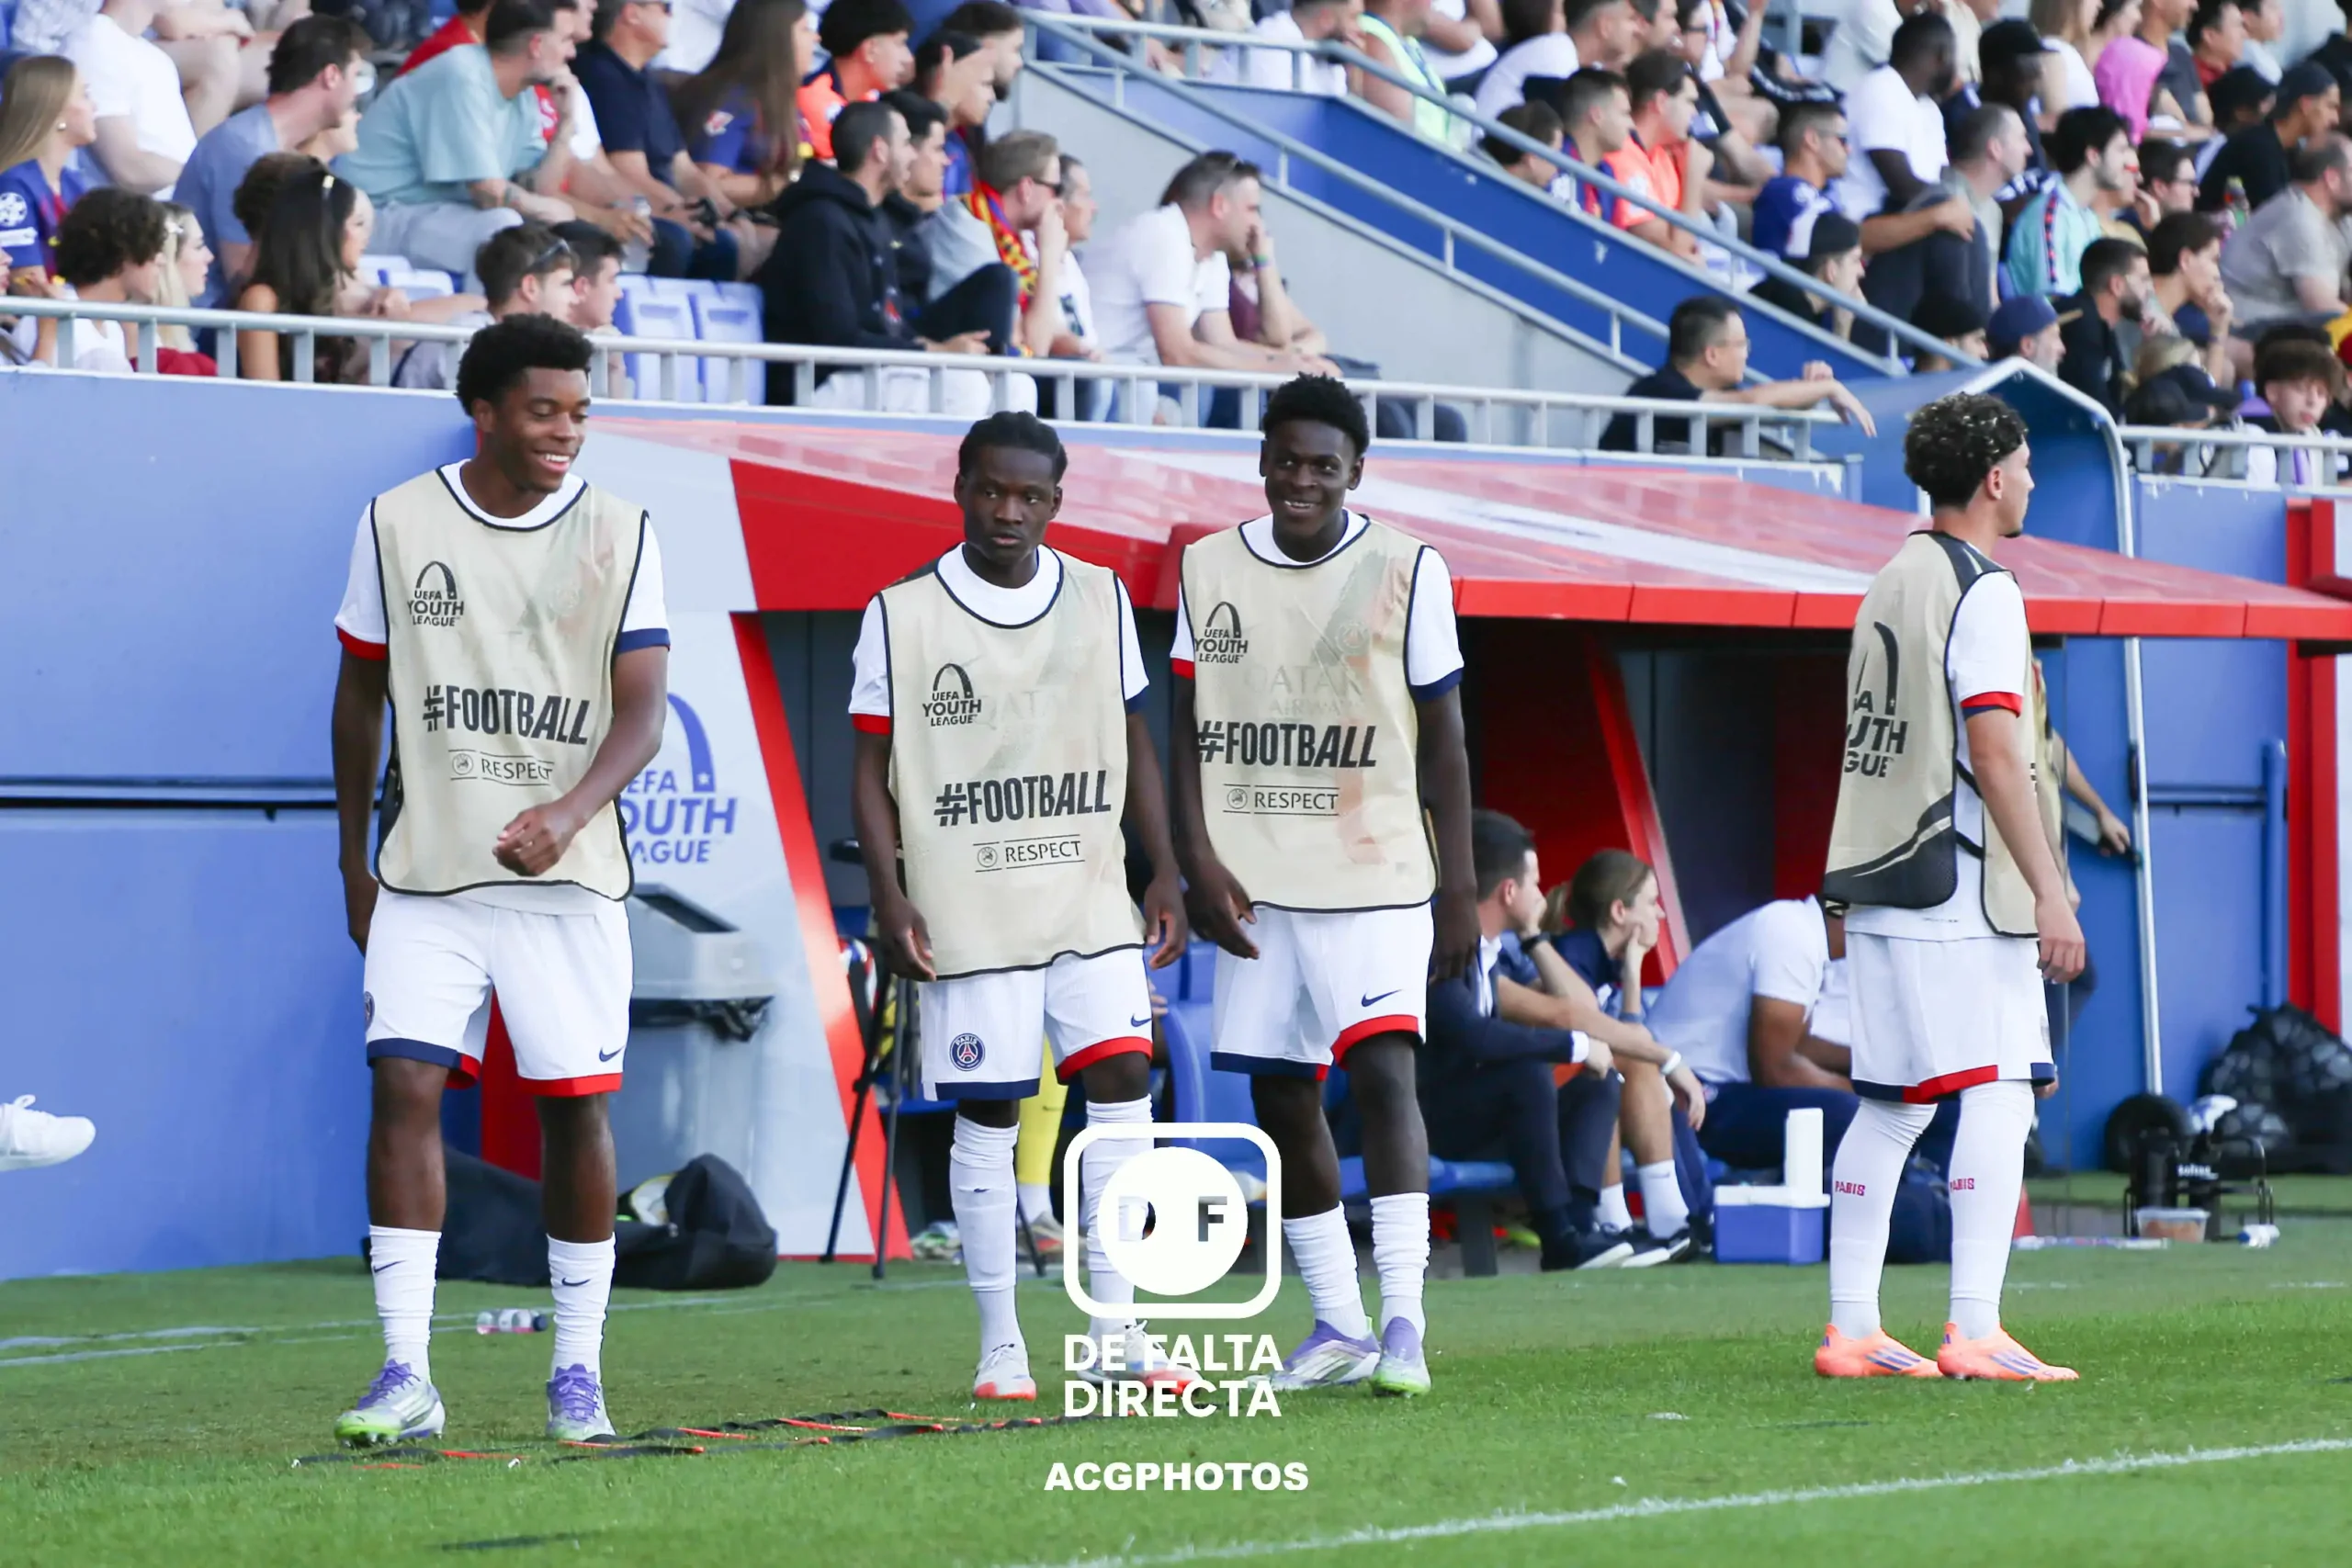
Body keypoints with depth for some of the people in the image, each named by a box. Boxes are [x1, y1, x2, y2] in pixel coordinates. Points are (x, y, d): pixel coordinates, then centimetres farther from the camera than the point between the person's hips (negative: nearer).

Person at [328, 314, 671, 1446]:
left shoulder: (619, 534, -1)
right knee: (404, 1086, -11)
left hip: (568, 875, 0)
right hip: (425, 874, 0)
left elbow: (642, 713, -8)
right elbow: (360, 694, 12)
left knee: (576, 1102, 1)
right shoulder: (398, 524, 2)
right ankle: (406, 1374, -10)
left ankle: (578, 1371, 13)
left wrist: (565, 814, -26)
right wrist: (354, 858, 12)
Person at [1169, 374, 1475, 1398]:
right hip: (1254, 882, 4)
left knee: (1383, 1071, -17)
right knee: (1280, 1097, 6)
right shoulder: (1209, 568, 6)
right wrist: (1200, 862, -4)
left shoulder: (1407, 571, -2)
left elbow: (1442, 742, 1)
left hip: (1377, 876, -4)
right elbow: (1189, 731, 7)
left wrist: (1459, 886, -4)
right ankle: (1337, 1325, 17)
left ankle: (1402, 1323, -20)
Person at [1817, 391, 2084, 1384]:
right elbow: (1992, 750, -16)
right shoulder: (1982, 589, -10)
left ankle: (1851, 1329, 11)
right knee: (2000, 1089, -9)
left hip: (1877, 888, 9)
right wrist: (2048, 890, -17)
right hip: (1957, 890, -9)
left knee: (1891, 1104, 11)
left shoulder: (1889, 585, 17)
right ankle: (1973, 1333, -16)